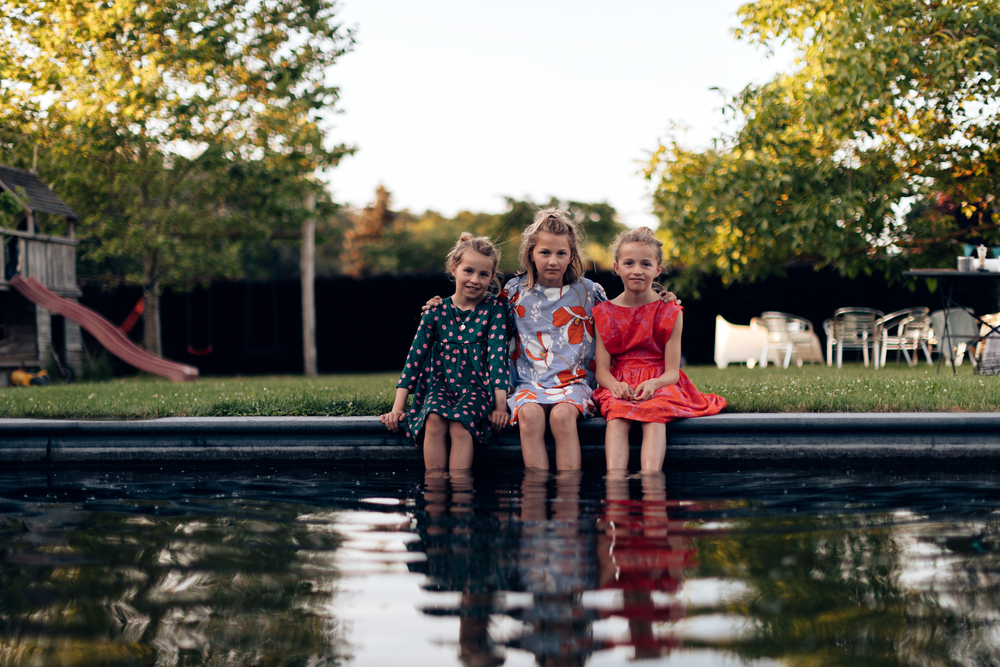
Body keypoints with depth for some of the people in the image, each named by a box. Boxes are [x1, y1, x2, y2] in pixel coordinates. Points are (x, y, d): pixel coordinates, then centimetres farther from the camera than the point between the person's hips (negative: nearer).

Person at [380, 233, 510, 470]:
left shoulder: (493, 309, 1)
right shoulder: (437, 310, 6)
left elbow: (497, 354, -5)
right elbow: (416, 354, 6)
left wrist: (500, 404, -14)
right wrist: (398, 406, 1)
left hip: (477, 386, -2)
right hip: (441, 384, 2)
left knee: (460, 425, -34)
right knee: (434, 419, -32)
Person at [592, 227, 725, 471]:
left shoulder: (670, 313, 5)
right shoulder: (604, 313, 9)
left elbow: (672, 371, -2)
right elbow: (602, 369, 2)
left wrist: (653, 384, -26)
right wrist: (615, 385, -23)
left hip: (659, 385, -1)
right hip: (621, 385, 1)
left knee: (655, 416, -34)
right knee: (616, 417, -33)